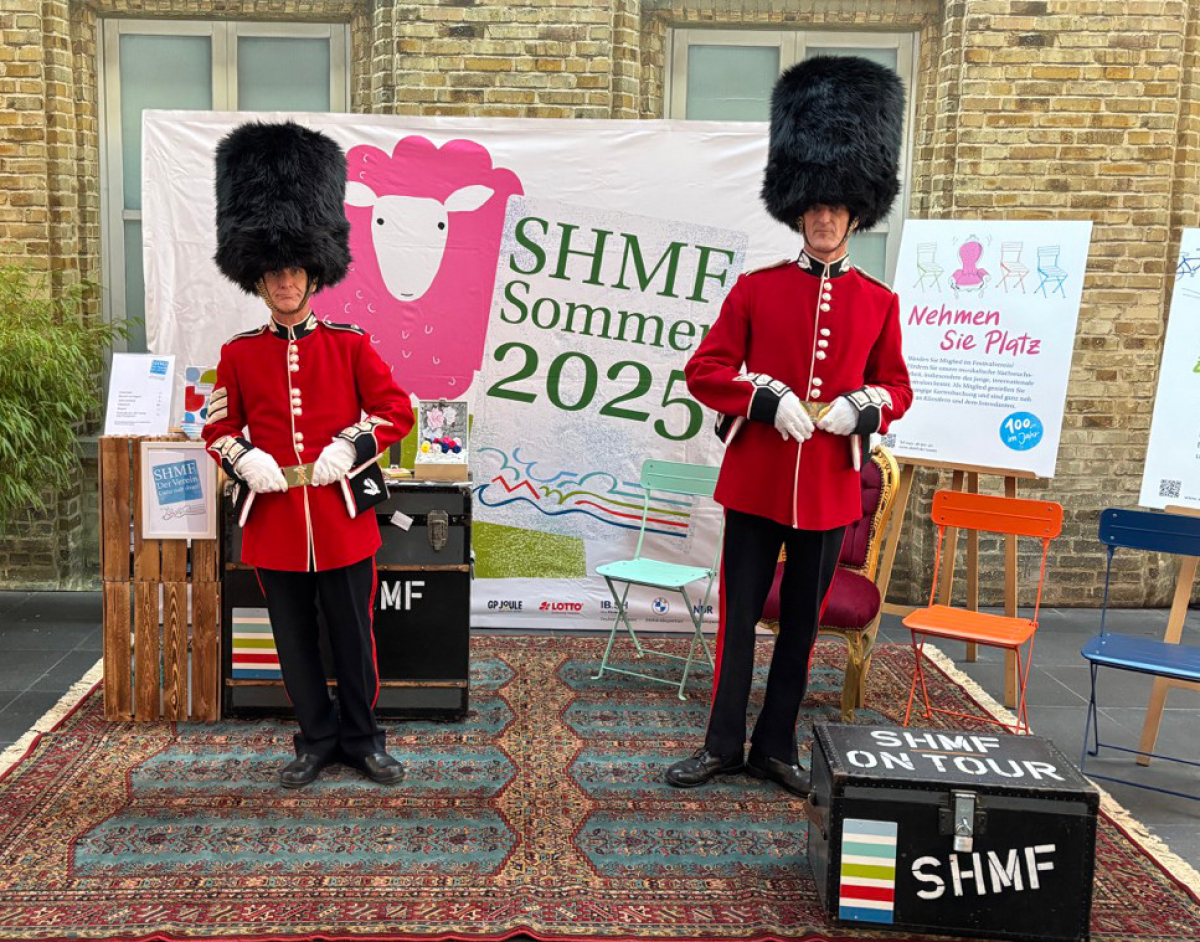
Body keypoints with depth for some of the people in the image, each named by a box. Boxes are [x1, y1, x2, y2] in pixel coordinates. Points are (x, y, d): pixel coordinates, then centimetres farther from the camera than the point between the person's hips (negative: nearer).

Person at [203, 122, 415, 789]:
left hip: (342, 520, -2)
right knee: (296, 644, 12)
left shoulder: (351, 346, -2)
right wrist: (243, 460, -11)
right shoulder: (239, 354, 4)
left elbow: (398, 411, -2)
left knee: (353, 638, 9)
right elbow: (219, 427, 9)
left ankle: (363, 740, 28)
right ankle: (318, 740, 30)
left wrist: (349, 450, -16)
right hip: (274, 522, 2)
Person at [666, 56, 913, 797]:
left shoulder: (879, 302, 5)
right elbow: (704, 371, -2)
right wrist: (769, 399, -18)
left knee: (803, 623, 11)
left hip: (830, 487, 2)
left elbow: (898, 389, 10)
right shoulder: (756, 288, 0)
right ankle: (724, 744, 22)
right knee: (740, 616, 7)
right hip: (756, 479, -1)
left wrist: (860, 406, -12)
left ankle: (777, 746, 27)